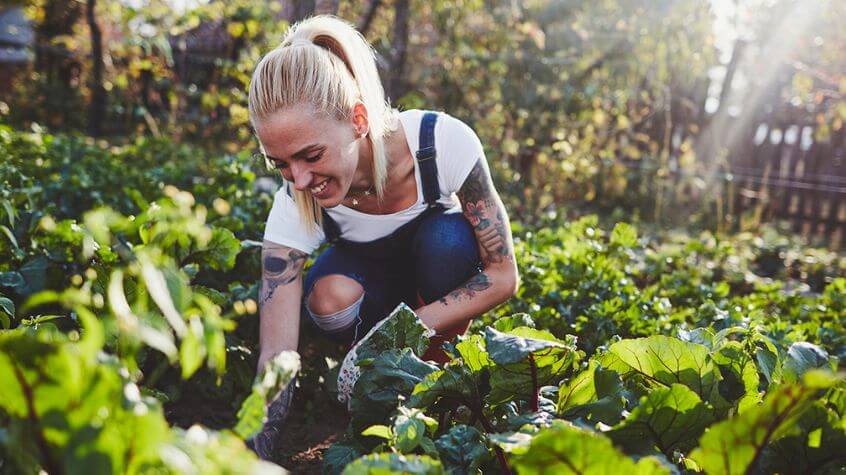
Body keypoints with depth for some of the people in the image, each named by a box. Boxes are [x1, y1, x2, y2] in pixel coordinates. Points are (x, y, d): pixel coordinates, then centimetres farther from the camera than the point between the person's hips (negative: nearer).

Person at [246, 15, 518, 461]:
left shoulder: (444, 141, -34)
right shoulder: (293, 211, -30)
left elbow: (503, 275, -26)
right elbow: (276, 360, -32)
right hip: (368, 273, 1)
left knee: (447, 238, -35)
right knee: (330, 299, -33)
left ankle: (440, 364, -9)